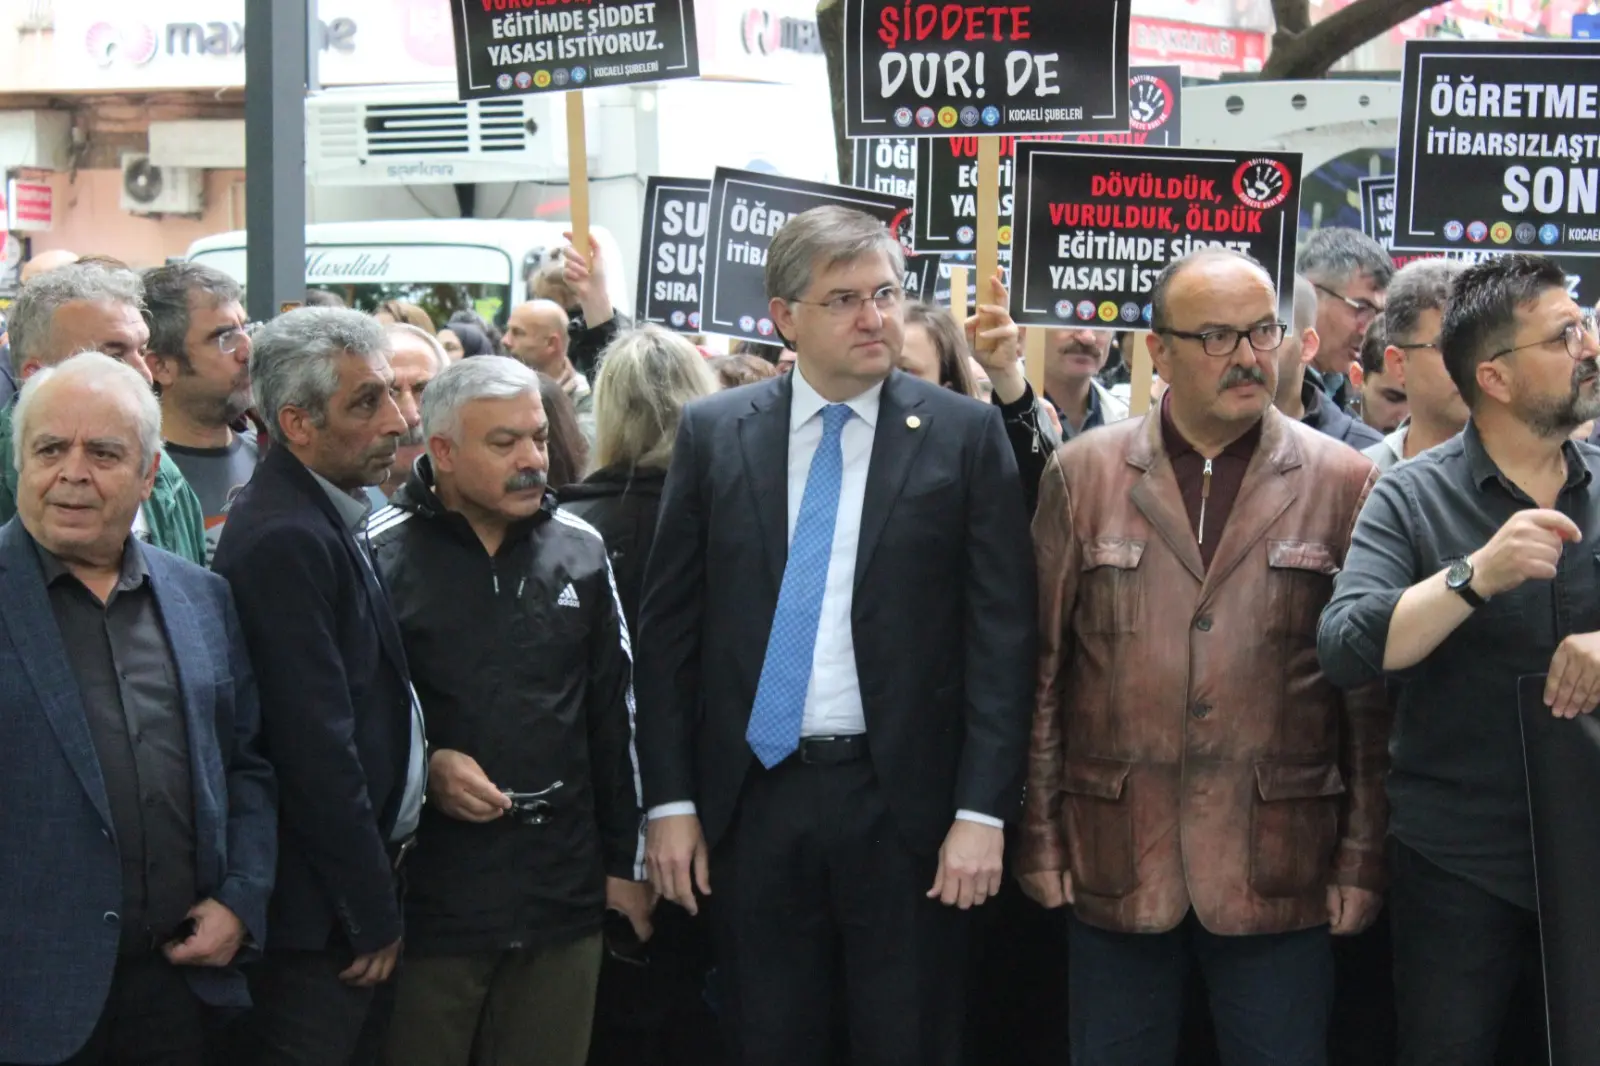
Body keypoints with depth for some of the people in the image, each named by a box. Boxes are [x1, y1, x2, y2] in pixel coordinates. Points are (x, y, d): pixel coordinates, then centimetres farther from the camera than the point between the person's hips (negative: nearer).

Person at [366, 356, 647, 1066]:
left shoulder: (580, 551, 9)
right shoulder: (381, 554, -5)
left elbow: (614, 717, 13)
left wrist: (626, 862, 12)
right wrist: (423, 766, -16)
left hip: (564, 895, 4)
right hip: (430, 896, -3)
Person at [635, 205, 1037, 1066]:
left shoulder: (964, 435, -2)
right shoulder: (713, 434, 3)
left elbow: (1002, 632, -4)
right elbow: (668, 627, 5)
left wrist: (982, 810, -10)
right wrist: (670, 801, 0)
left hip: (904, 801, -2)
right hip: (753, 797, 2)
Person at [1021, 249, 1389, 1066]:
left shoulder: (1342, 483, 3)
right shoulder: (1083, 474, 5)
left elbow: (1374, 691, 3)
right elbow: (1041, 667, 5)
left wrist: (1362, 857, 0)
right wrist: (1040, 833, 2)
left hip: (1278, 872, -1)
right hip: (1115, 866, 1)